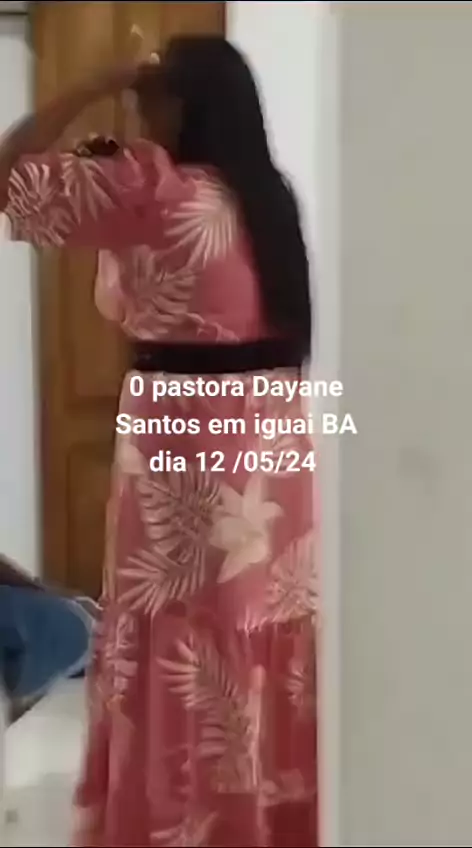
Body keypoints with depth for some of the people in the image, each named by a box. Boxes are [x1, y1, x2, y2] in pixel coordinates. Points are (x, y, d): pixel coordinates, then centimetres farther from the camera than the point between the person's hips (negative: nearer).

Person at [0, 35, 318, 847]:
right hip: (273, 431, 8)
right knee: (269, 635, 16)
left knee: (186, 642, 4)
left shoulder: (156, 187, -15)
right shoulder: (265, 194, 8)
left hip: (186, 439, -8)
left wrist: (96, 87, -6)